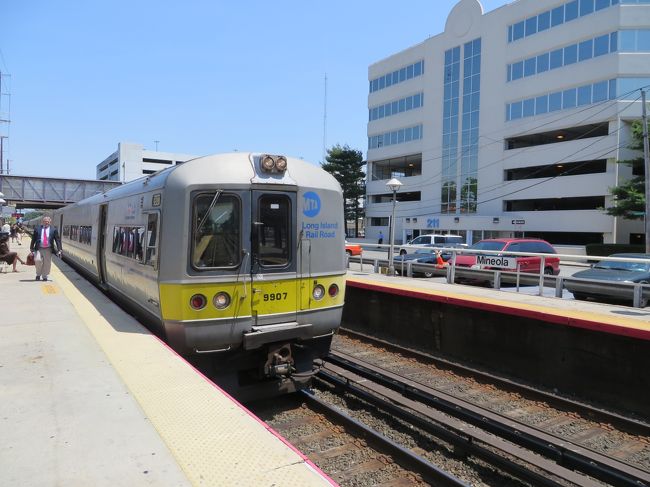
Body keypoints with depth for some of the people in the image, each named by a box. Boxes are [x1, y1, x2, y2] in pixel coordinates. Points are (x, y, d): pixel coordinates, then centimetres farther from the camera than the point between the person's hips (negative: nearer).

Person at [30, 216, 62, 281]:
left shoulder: (54, 230, 4)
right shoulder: (37, 229, 7)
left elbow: (58, 240, 2)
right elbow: (33, 239, 12)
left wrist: (59, 250, -5)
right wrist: (31, 247, 11)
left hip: (48, 249, 0)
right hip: (39, 249, 0)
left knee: (47, 263, 2)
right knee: (38, 260, -18)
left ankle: (44, 276, 20)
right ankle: (38, 274, 4)